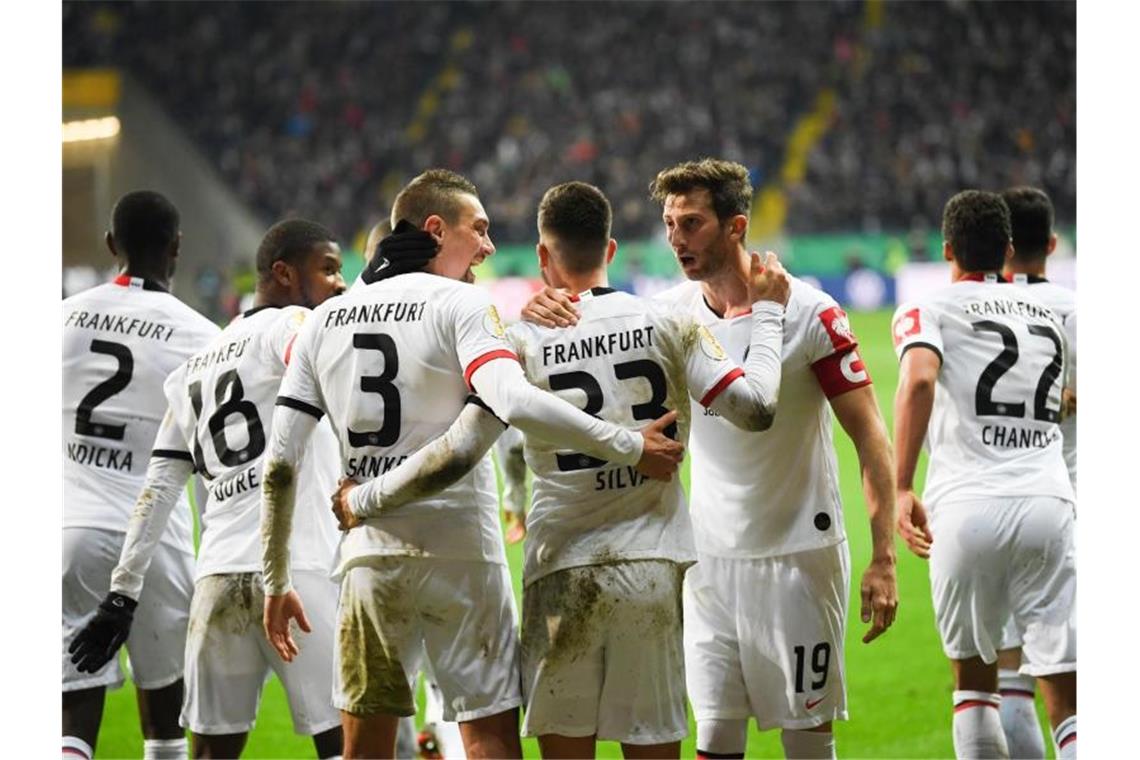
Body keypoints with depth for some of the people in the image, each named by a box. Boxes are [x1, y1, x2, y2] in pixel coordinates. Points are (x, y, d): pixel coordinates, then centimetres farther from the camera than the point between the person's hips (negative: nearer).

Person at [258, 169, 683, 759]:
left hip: (369, 557, 4)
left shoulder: (325, 320, 10)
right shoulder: (460, 304, -5)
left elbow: (279, 463, 7)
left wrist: (275, 583, 13)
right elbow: (514, 403, -24)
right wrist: (629, 447, -18)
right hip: (459, 554, -4)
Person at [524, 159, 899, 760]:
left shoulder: (809, 314, -10)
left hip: (798, 554, -4)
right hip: (712, 558, 4)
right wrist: (544, 316, -22)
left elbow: (869, 435, -9)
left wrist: (882, 561, -15)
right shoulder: (674, 313, 2)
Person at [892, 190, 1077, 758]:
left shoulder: (928, 312, 5)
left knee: (972, 674, 15)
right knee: (1066, 691, -2)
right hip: (1046, 504, 2)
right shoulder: (1047, 316, 21)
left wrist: (902, 488, -20)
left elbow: (919, 381, -14)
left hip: (967, 506, -2)